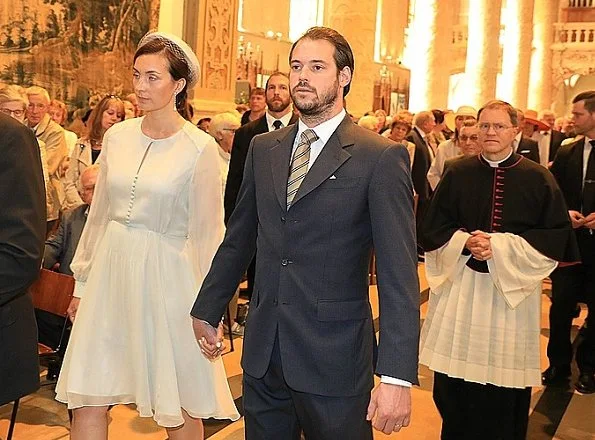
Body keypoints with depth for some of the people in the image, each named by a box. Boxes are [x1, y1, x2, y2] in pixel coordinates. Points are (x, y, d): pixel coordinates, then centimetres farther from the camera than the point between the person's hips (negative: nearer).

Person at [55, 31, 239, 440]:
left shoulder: (199, 147, -9)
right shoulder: (117, 136, 5)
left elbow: (207, 233, -6)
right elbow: (99, 214, 12)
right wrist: (83, 282, 14)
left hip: (165, 276, -4)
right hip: (111, 269, 5)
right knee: (87, 402, 9)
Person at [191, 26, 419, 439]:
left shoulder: (382, 157, -10)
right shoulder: (263, 148, 7)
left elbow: (399, 273, -14)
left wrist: (397, 375, -19)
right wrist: (207, 310, 17)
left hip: (335, 358, -4)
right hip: (263, 353, 5)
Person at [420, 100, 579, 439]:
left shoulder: (539, 179, 0)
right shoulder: (456, 174, 3)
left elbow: (556, 237, -3)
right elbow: (432, 228, 5)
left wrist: (500, 245, -14)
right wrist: (464, 242, -14)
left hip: (513, 289, -1)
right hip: (461, 287, 1)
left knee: (504, 383, 6)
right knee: (453, 384, 7)